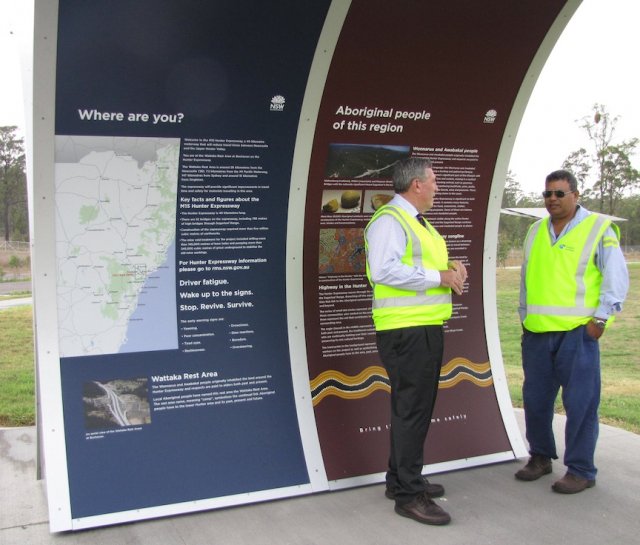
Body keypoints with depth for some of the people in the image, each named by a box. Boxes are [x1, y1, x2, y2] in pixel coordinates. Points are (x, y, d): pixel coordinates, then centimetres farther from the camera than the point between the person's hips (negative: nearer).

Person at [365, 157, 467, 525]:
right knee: (411, 410, -6)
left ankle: (402, 479, 30)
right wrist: (438, 277, -20)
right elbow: (383, 270, -27)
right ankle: (409, 495, 4)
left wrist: (451, 269, 6)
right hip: (405, 331, -10)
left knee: (417, 407, 17)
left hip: (427, 328, 10)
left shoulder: (419, 223, 19)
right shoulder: (389, 220, -13)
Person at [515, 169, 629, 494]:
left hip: (577, 332, -5)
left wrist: (600, 319, -9)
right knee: (535, 399, 12)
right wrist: (525, 317, 18)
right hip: (536, 332, 6)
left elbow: (617, 279, -4)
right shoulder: (535, 231, 14)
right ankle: (540, 457, 30)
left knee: (580, 403, -1)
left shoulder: (599, 229, -1)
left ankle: (580, 470, 12)